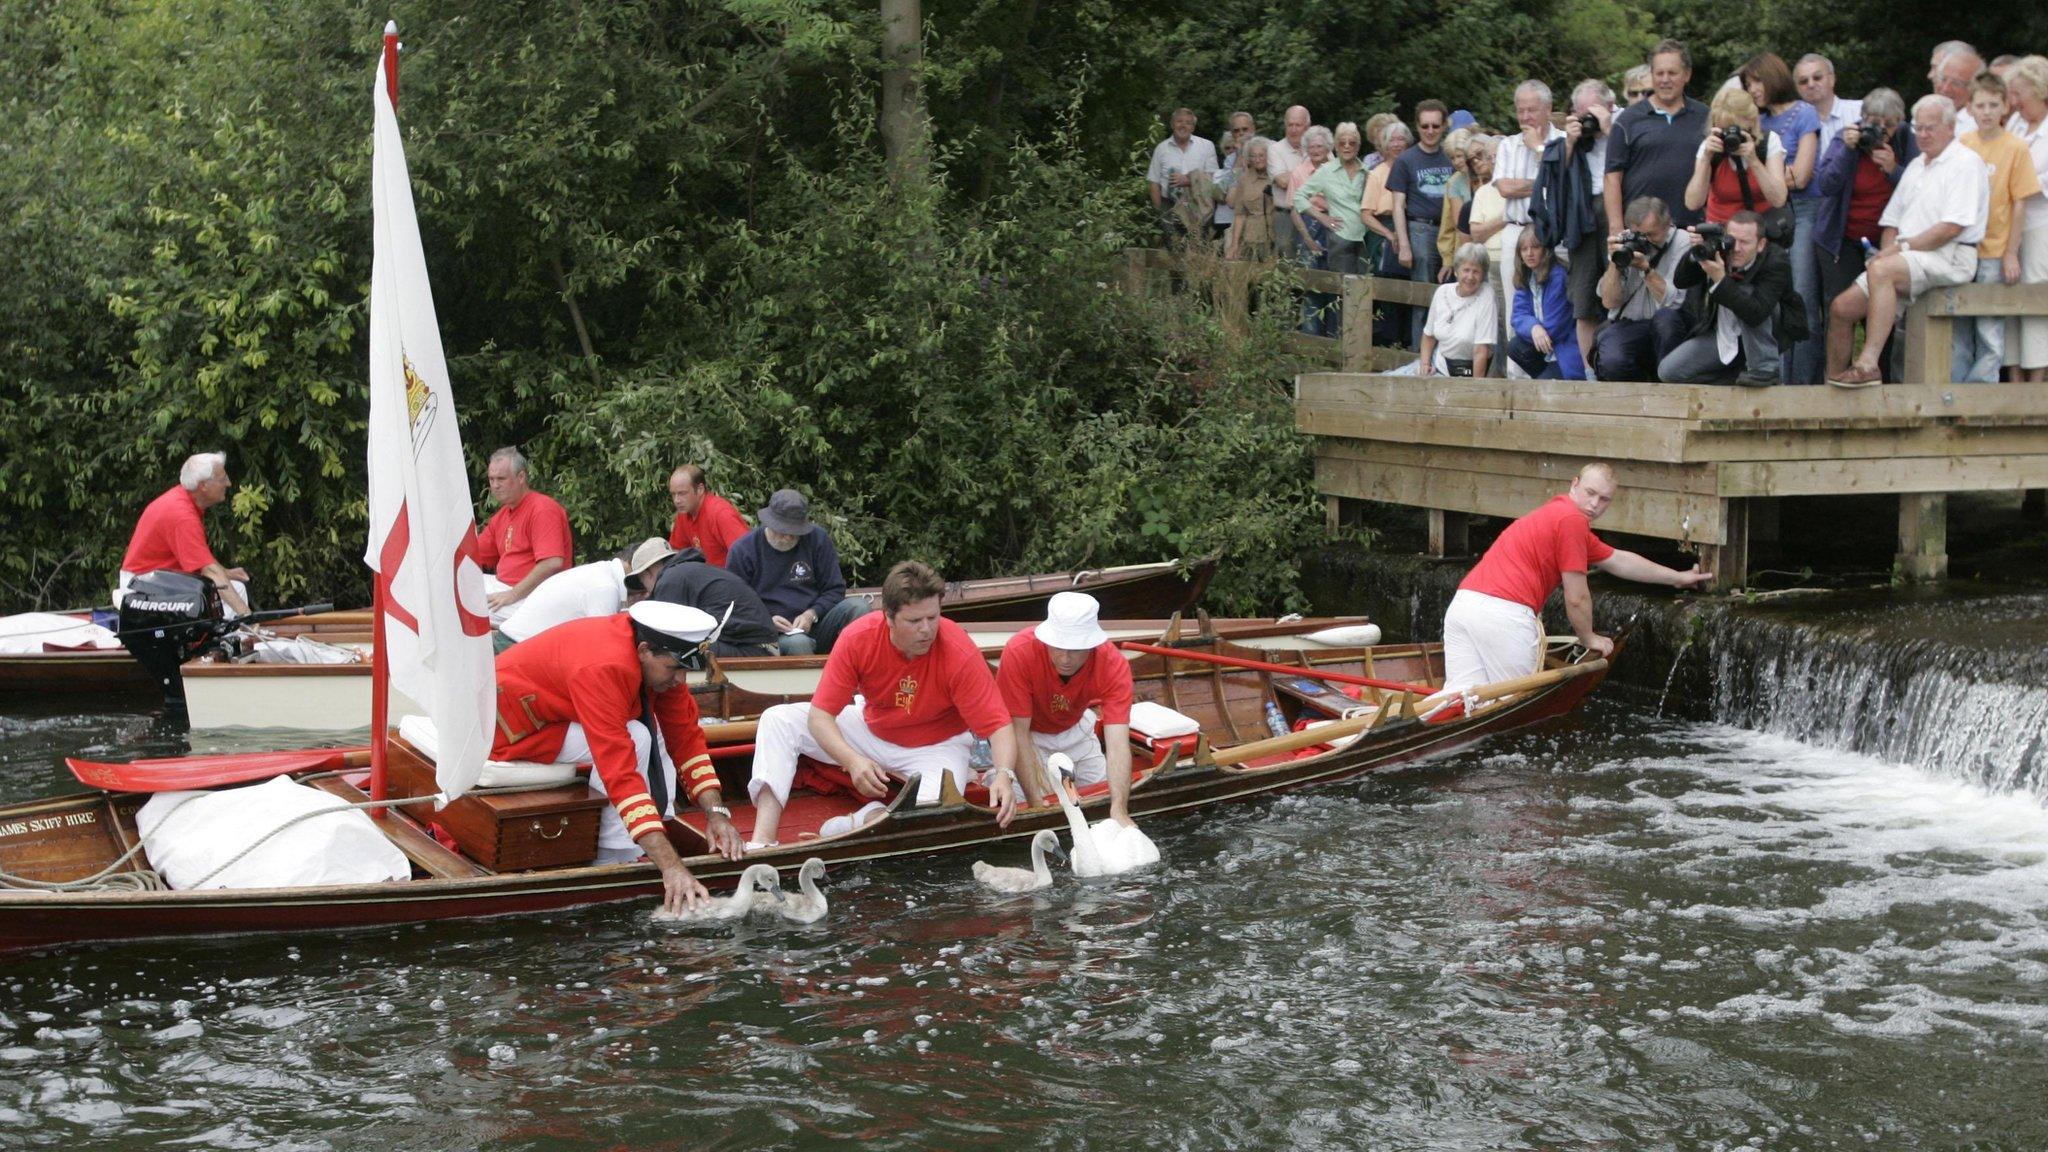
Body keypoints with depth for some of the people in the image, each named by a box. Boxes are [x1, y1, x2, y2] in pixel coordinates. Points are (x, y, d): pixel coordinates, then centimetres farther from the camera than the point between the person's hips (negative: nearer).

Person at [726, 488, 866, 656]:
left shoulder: (818, 539, 8)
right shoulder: (743, 550, 3)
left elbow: (835, 589, 11)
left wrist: (811, 615, -9)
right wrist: (767, 621, -12)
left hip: (815, 624, 3)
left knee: (858, 607, -25)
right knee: (797, 642, -39)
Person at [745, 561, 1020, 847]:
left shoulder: (961, 654, -29)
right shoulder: (857, 638, -24)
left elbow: (998, 726, -27)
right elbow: (820, 715, -21)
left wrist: (1004, 775, -47)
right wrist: (853, 761, -39)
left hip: (937, 746, -3)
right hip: (872, 726, 3)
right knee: (778, 720, -14)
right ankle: (762, 840, -25)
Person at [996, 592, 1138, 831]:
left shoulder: (1113, 665, -33)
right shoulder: (1019, 652, -39)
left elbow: (1117, 744, -39)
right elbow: (1018, 732, -33)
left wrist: (1119, 811, -52)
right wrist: (1037, 799, -39)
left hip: (1075, 728, 3)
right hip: (1031, 734, -3)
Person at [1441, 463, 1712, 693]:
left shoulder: (1555, 514, 28)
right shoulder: (1572, 520, -5)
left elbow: (1619, 560, 39)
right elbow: (1577, 599, -2)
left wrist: (1677, 578, 46)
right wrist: (1589, 638, 16)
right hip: (1503, 613, -9)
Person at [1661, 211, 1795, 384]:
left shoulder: (1776, 262, -24)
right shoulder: (1718, 248, -13)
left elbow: (1756, 314, -38)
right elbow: (1679, 282, -12)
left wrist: (1720, 280, -44)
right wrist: (1695, 251, -30)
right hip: (1722, 335, 5)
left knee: (1745, 291, -34)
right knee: (1668, 371, -11)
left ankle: (1765, 368, -20)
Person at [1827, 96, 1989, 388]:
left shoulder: (1965, 163, -4)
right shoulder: (1916, 166, 23)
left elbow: (1953, 227, -15)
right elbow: (1892, 220, 21)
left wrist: (1903, 247, -15)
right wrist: (1887, 249, -1)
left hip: (1949, 257, -9)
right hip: (1910, 256, 9)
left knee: (1880, 270, -36)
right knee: (1841, 307, -3)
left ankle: (1868, 364, -40)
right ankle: (1833, 382, 6)